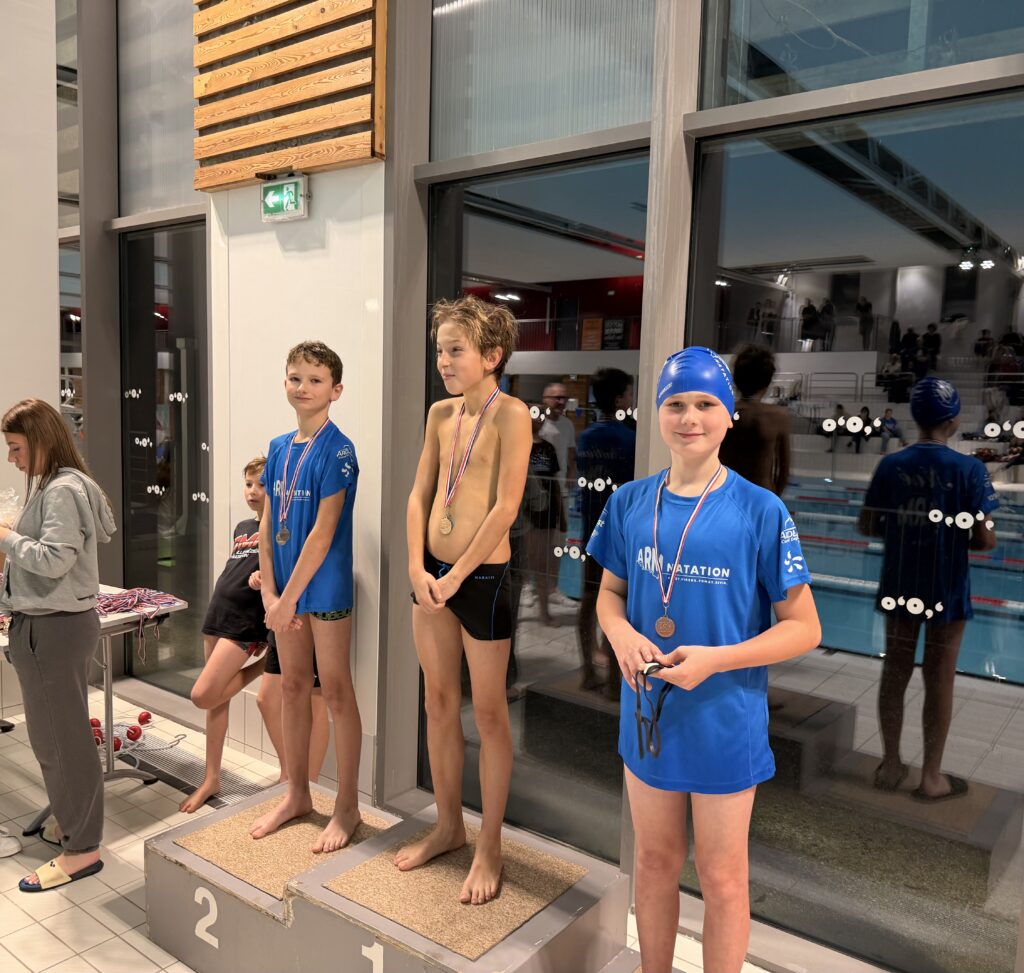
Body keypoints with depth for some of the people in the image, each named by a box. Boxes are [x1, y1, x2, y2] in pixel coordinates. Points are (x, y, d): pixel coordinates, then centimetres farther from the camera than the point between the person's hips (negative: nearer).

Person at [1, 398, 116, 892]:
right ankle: (72, 822, 33)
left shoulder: (63, 490, -17)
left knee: (59, 737, -1)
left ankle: (81, 849, 11)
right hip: (46, 623, 10)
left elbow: (55, 559, -24)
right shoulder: (52, 486, 13)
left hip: (56, 628, -10)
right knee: (55, 734, 18)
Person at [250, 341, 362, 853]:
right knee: (292, 687, 16)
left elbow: (323, 531, -19)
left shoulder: (337, 450, -15)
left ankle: (347, 807, 18)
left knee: (335, 692, 3)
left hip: (325, 586, -7)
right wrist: (269, 592, 0)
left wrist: (288, 597, -16)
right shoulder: (279, 448, 7)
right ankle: (296, 794, 32)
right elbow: (268, 525, 7)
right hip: (285, 587, 7)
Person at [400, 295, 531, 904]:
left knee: (488, 712, 7)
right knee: (439, 703, 16)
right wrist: (418, 568, -3)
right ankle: (449, 826, 34)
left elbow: (506, 506, -17)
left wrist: (456, 577, -15)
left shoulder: (511, 413, -12)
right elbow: (420, 495, 8)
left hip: (483, 576, -6)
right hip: (433, 574, 7)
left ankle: (490, 846, 23)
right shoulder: (440, 412, 7)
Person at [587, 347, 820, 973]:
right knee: (655, 861, 21)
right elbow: (610, 593, 10)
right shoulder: (630, 503, -2)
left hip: (725, 720, -3)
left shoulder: (761, 511, -13)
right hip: (646, 712, 4)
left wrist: (714, 659, -22)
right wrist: (622, 635, -12)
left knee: (722, 878, 14)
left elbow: (804, 628, -9)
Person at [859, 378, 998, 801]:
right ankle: (931, 776, 22)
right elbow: (985, 539, -16)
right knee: (939, 680, 9)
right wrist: (960, 539, 5)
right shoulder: (968, 468, -14)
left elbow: (866, 525, 0)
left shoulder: (891, 465, -5)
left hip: (899, 585, 3)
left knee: (894, 672, 14)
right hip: (946, 589, -3)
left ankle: (890, 765, 27)